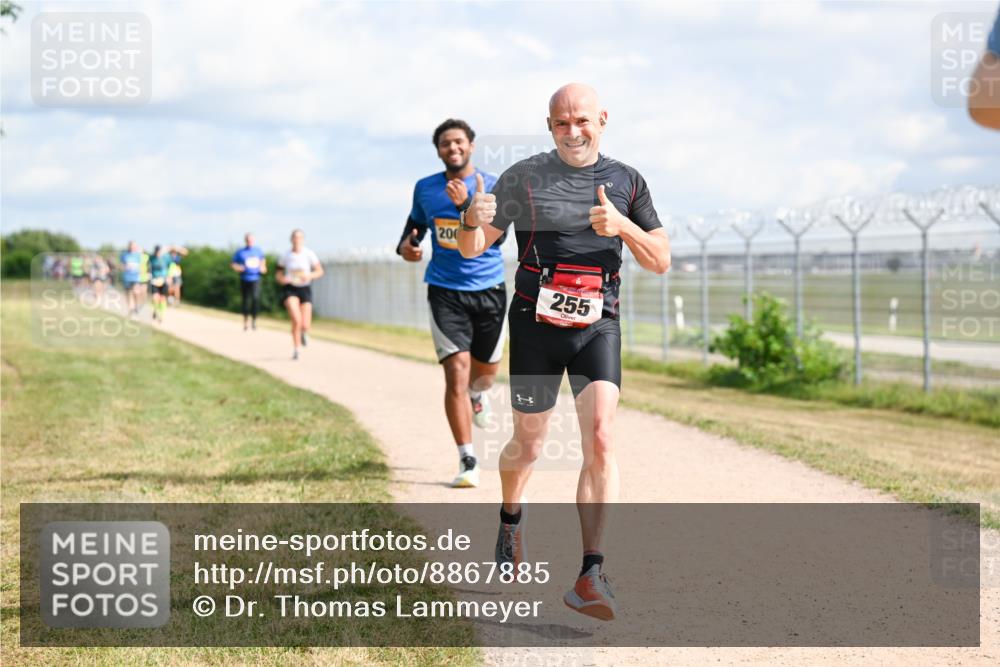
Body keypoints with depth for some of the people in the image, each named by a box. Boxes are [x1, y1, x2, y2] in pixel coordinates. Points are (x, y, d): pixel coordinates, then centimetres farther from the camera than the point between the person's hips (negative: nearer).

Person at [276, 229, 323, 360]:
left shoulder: (309, 254, -5)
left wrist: (309, 276, -21)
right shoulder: (285, 256, -2)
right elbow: (278, 274, 8)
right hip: (290, 289, -1)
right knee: (296, 320, -24)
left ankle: (302, 333, 36)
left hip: (305, 289, 1)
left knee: (305, 326, -4)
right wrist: (281, 279, -15)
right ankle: (295, 350, -7)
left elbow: (320, 271, -2)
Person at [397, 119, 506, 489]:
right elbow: (415, 221, 22)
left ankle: (477, 392, 56)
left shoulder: (493, 185, -5)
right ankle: (467, 461, -11)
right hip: (445, 291, 0)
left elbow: (496, 236, -19)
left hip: (488, 290, 0)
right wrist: (406, 243, 0)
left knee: (486, 368, 16)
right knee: (456, 371, -14)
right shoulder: (425, 188, 4)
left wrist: (467, 205, -32)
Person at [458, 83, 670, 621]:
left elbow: (661, 261, 7)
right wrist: (473, 220, -21)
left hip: (597, 325, 1)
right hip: (535, 323, 0)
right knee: (529, 444, 9)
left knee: (601, 440, -17)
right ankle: (510, 518, 43)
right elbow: (471, 250, 2)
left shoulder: (626, 182, 7)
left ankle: (590, 577, -19)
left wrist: (622, 226, -12)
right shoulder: (523, 177, 2)